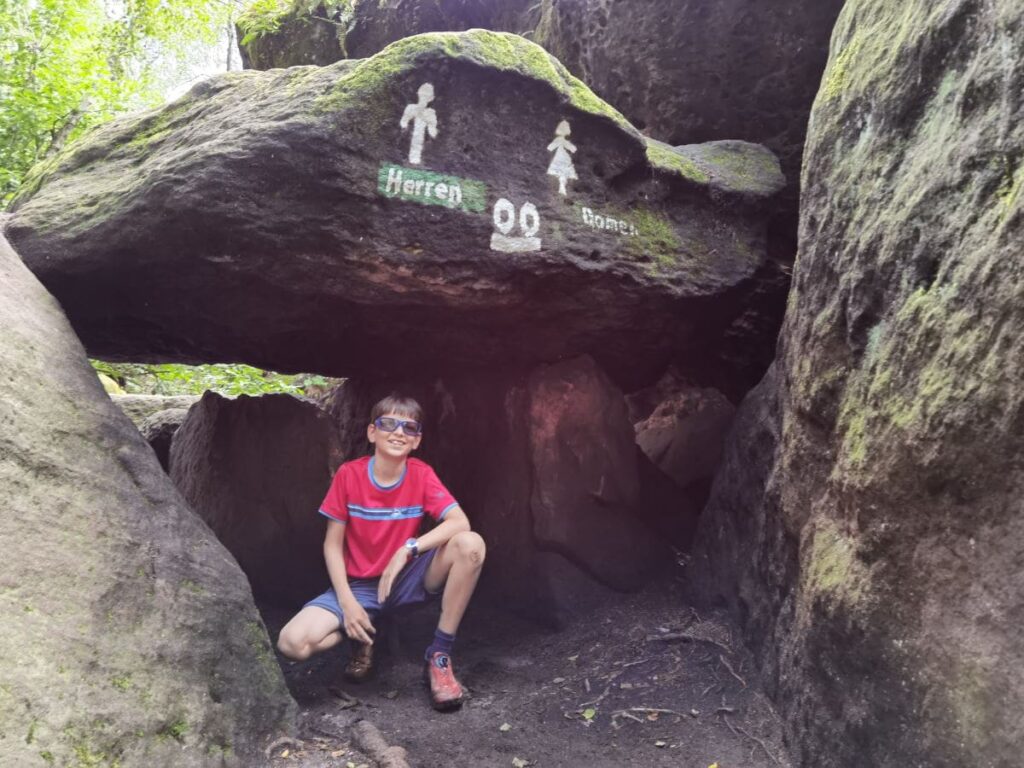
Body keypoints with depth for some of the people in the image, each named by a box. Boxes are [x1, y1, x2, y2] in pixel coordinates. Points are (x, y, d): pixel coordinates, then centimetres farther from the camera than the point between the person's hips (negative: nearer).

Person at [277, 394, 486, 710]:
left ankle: (439, 655, -14)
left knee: (471, 545, -29)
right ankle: (363, 639, 8)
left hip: (407, 577, 0)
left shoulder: (421, 474, -9)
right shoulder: (348, 474, -10)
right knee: (292, 642, -25)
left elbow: (460, 522, -21)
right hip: (359, 584, 0)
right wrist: (347, 602, -15)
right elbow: (333, 545, -5)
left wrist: (408, 549, -31)